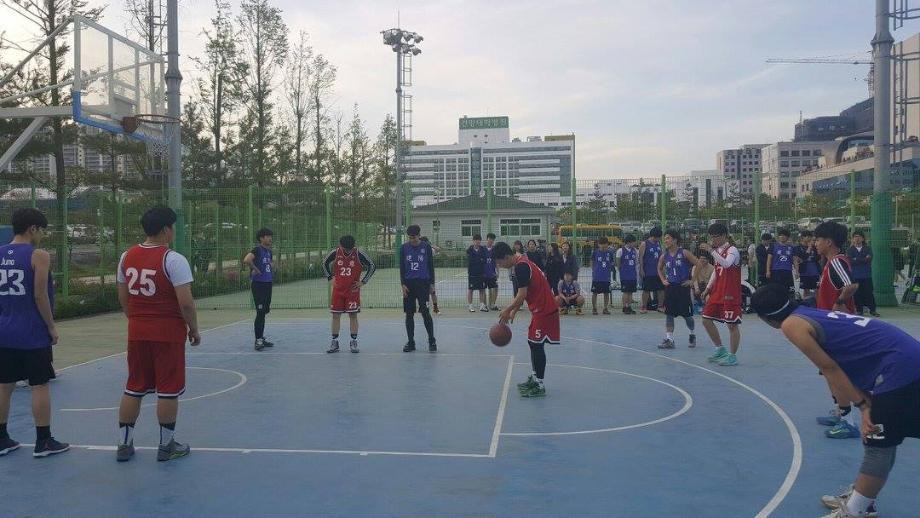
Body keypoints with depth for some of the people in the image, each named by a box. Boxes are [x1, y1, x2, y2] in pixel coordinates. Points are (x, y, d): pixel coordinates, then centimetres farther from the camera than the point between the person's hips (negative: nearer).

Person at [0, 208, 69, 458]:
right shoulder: (38, 255, -11)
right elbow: (40, 296, -15)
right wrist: (51, 327, -6)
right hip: (33, 334, -6)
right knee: (40, 386, 1)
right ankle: (43, 442, 6)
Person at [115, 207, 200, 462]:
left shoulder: (127, 256, 5)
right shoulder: (173, 260, -15)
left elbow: (123, 297, 12)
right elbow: (185, 302, -17)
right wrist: (194, 329, -4)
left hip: (137, 332, 6)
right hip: (168, 333, -6)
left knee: (133, 388, 15)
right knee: (168, 390, 5)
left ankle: (124, 444, 21)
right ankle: (166, 445, 14)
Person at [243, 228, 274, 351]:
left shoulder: (269, 251, 13)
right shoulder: (257, 249, -12)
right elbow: (246, 260, -30)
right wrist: (256, 269, -19)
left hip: (268, 284, 8)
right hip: (258, 284, -8)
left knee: (265, 311, 13)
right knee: (260, 312, -7)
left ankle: (261, 338, 23)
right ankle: (258, 341, -2)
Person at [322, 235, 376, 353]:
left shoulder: (359, 254, -11)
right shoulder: (335, 253, -4)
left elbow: (372, 266, -3)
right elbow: (325, 263, 15)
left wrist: (363, 281, -5)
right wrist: (330, 277, 6)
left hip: (353, 290, -2)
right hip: (337, 290, 2)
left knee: (353, 315, 0)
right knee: (335, 315, 3)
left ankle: (354, 342, 8)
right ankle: (334, 342, 11)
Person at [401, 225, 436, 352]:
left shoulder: (426, 247, 1)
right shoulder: (404, 248, 4)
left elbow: (431, 266, 6)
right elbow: (402, 268, 6)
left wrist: (431, 283, 3)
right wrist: (403, 284, -2)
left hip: (423, 283, -2)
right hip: (409, 283, 2)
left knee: (425, 312, -9)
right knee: (409, 314, 5)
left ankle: (432, 341, 1)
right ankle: (410, 342, 14)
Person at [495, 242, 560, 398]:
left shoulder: (521, 267, -19)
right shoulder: (521, 264, 13)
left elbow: (522, 295, -22)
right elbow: (522, 293, 19)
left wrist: (508, 310, -12)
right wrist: (513, 312, 16)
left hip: (544, 310, -10)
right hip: (541, 308, 10)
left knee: (537, 345, -5)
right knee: (533, 343, 16)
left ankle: (539, 386, 1)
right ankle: (535, 378, 27)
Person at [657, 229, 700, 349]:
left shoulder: (684, 253, -8)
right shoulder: (664, 256, 5)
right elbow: (660, 269, 23)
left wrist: (693, 281, -10)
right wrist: (663, 280, 9)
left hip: (683, 287, -4)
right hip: (670, 287, 4)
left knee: (687, 314, 5)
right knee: (669, 314, -1)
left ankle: (692, 335, 29)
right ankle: (669, 340, 1)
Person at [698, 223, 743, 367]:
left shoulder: (732, 250, -12)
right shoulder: (717, 250, 13)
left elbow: (726, 264, -33)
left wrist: (711, 250, -37)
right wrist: (708, 289, 14)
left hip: (731, 295, -9)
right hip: (717, 293, 9)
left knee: (732, 324, -3)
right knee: (706, 319, 9)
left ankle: (732, 356, 7)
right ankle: (720, 350, 23)